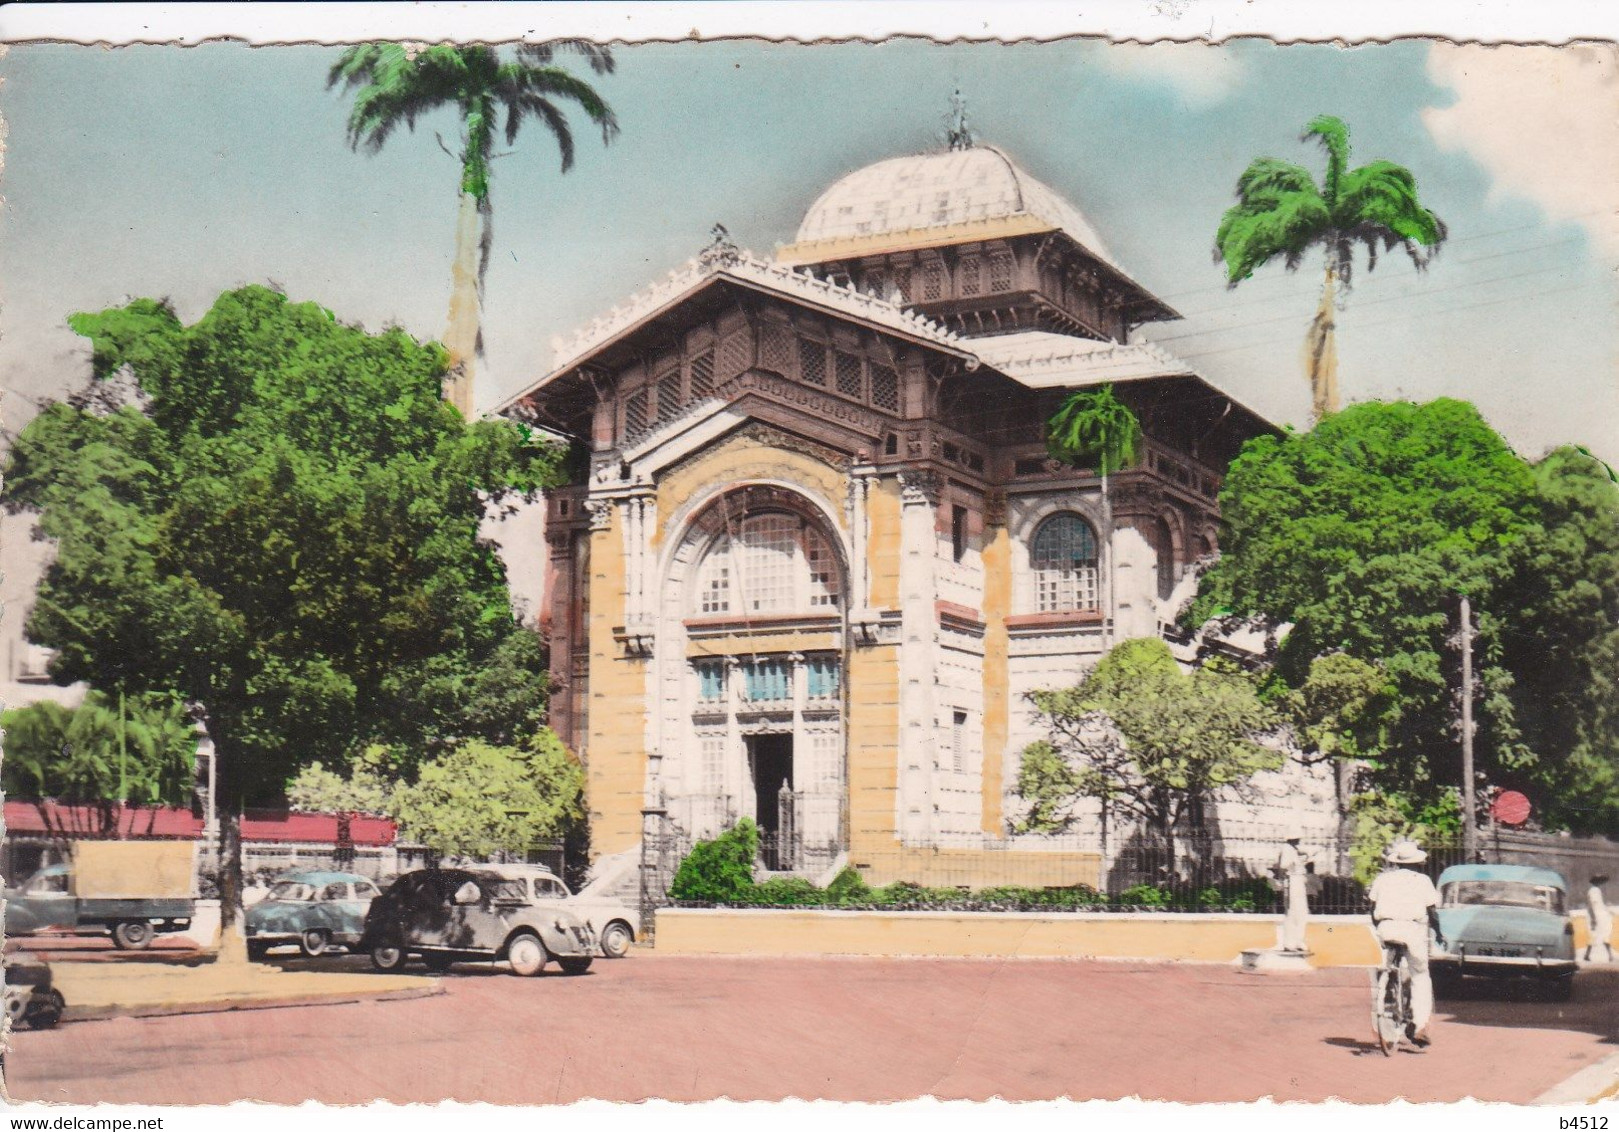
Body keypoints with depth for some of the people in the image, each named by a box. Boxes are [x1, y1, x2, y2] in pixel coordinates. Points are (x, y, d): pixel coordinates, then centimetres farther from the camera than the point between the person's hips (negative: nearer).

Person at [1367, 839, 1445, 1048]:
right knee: (1421, 977, 11)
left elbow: (1373, 907, 14)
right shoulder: (1422, 880, 8)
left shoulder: (1383, 878, 14)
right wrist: (1438, 932, 18)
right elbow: (1432, 910, 4)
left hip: (1386, 927, 2)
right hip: (1412, 929, -2)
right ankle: (1420, 1025, 0)